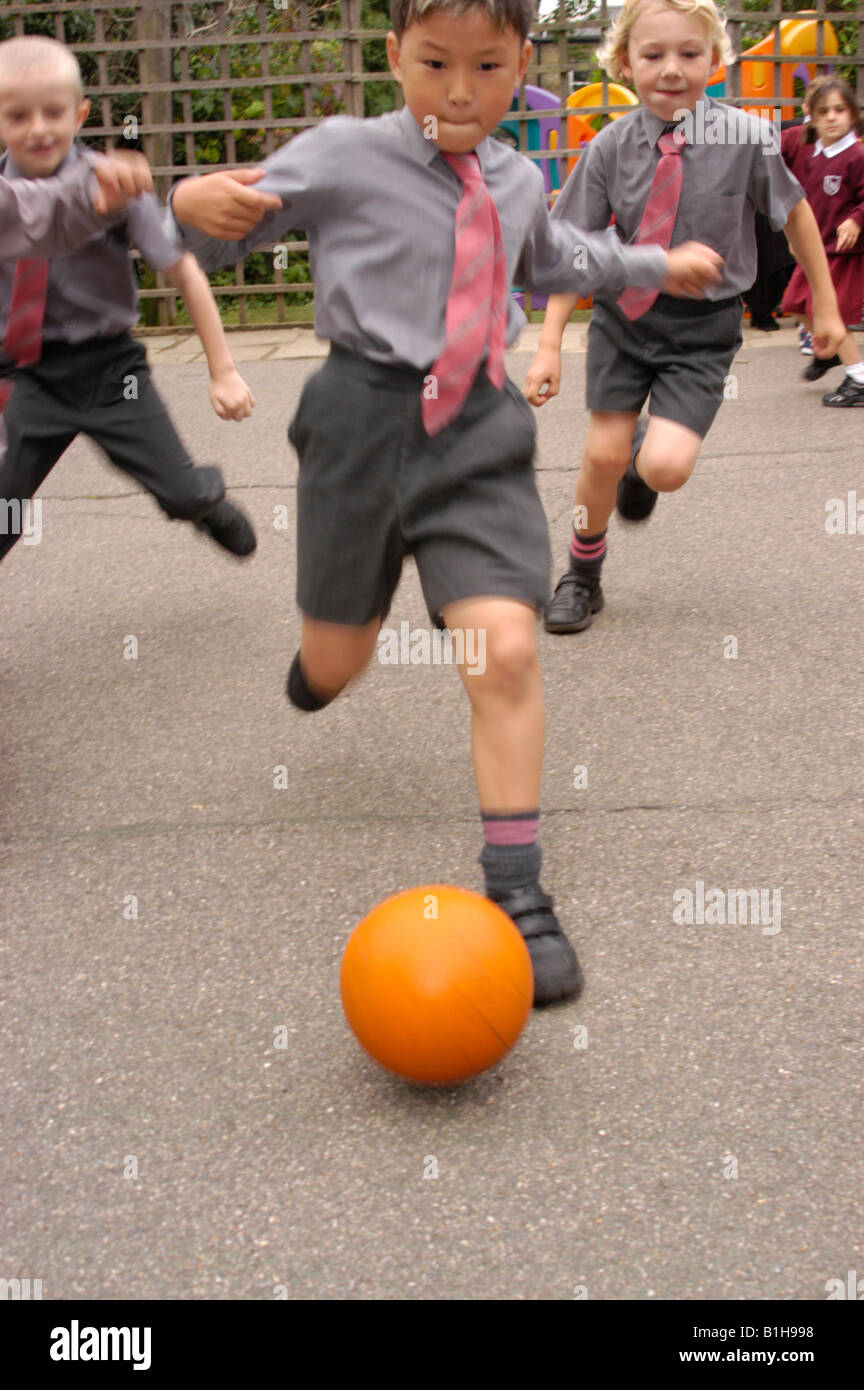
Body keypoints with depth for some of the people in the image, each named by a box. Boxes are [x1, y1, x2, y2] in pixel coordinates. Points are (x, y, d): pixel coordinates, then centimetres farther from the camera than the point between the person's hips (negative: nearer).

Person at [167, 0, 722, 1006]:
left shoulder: (517, 180, 11)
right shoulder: (341, 155, -5)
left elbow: (549, 259, 34)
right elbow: (216, 242, -2)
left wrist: (656, 264, 40)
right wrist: (194, 203, -25)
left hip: (480, 431, 3)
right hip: (365, 422, -2)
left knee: (505, 651, -14)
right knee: (336, 661, 9)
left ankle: (516, 893, -4)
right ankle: (320, 649, 51)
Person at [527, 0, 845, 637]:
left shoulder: (746, 137, -12)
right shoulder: (611, 147, -8)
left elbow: (795, 212, 2)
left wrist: (825, 305, 8)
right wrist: (550, 345, -9)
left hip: (703, 325, -1)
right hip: (623, 311, 2)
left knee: (665, 467, -17)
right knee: (604, 455, 0)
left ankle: (650, 453, 23)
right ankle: (583, 576, 25)